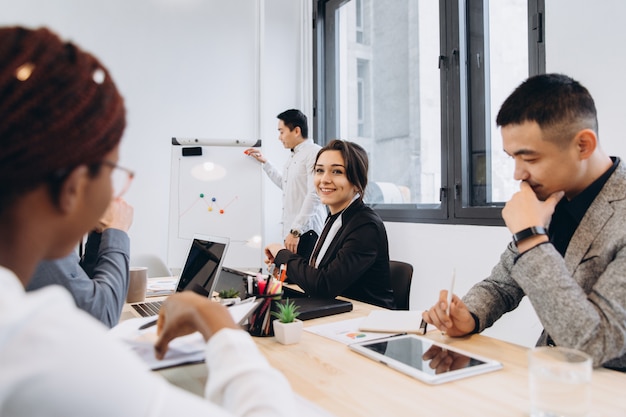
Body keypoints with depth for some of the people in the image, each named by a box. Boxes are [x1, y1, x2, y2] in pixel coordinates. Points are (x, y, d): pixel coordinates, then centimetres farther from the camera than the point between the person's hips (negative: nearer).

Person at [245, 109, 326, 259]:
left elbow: (314, 195, -18)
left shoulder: (314, 153, -10)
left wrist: (295, 231, -20)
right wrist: (265, 162, 35)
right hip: (293, 231, 9)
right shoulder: (293, 158, 20)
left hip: (306, 232, -8)